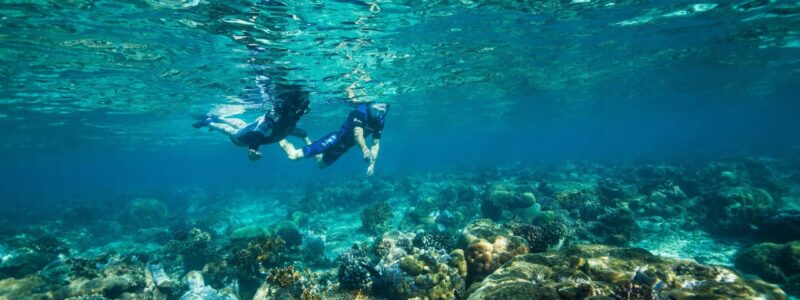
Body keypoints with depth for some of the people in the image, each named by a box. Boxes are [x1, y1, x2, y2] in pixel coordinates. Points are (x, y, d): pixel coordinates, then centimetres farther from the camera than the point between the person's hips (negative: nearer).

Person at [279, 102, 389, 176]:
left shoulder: (379, 121, -5)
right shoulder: (361, 111, -27)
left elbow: (376, 144, 4)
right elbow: (358, 134, -42)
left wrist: (372, 163, -7)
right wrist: (365, 149, -61)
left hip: (343, 147, 8)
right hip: (336, 139, -8)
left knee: (321, 163, 28)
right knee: (293, 155, -16)